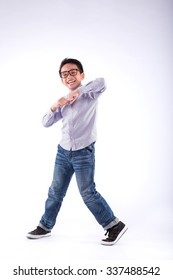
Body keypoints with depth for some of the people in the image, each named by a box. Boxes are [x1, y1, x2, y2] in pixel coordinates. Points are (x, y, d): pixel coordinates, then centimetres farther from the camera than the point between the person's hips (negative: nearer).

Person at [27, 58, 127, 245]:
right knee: (55, 191, 14)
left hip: (84, 153, -6)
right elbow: (46, 123, 9)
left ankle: (115, 226, 11)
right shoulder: (64, 102, 12)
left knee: (88, 193, -4)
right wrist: (55, 106, -8)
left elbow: (101, 82, -29)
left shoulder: (89, 93, -6)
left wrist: (77, 91, -25)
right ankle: (45, 226, 30)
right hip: (63, 152, 6)